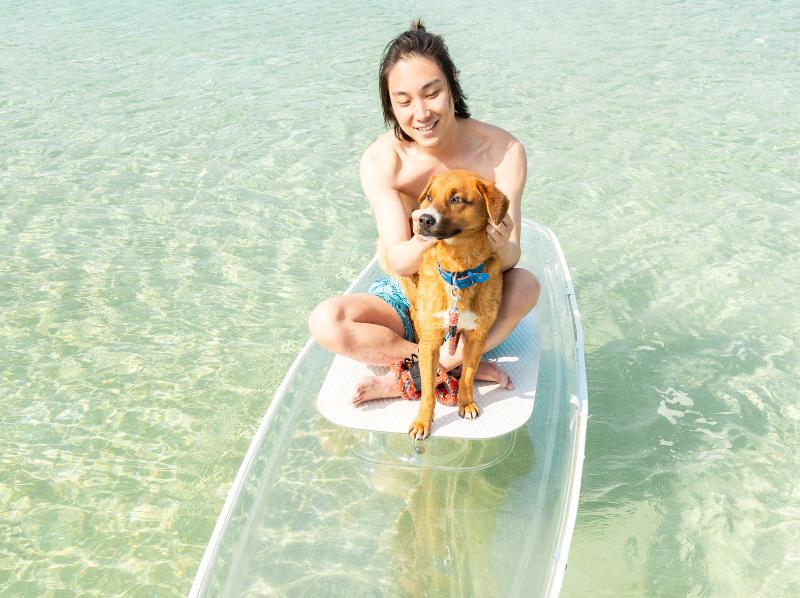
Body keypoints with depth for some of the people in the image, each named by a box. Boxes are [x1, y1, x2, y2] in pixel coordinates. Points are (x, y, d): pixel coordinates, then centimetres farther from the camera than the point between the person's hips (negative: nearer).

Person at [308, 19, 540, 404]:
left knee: (526, 285, -33)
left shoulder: (503, 151, -18)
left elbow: (509, 259, -20)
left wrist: (500, 244, -45)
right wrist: (425, 241, -45)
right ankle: (460, 366, -17)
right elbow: (399, 263, -22)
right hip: (408, 297, 1)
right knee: (325, 322, -26)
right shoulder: (381, 160, -17)